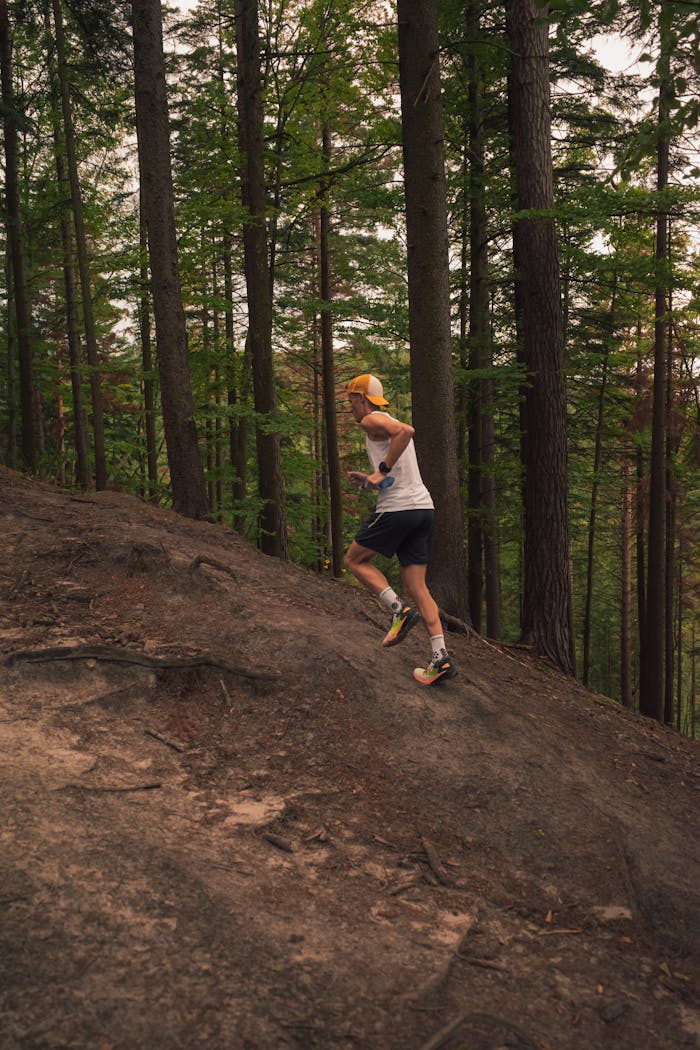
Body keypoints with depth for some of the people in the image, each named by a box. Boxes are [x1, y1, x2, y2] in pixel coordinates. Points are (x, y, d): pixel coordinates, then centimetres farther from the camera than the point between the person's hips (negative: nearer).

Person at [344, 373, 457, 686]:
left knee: (355, 560, 12)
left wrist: (382, 470, -19)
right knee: (416, 586, 7)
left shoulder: (372, 420, -2)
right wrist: (368, 480, 23)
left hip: (397, 509, -8)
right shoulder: (391, 425, 27)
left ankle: (399, 609, -8)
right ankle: (440, 659, -1)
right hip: (423, 506, 9)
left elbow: (406, 431, -24)